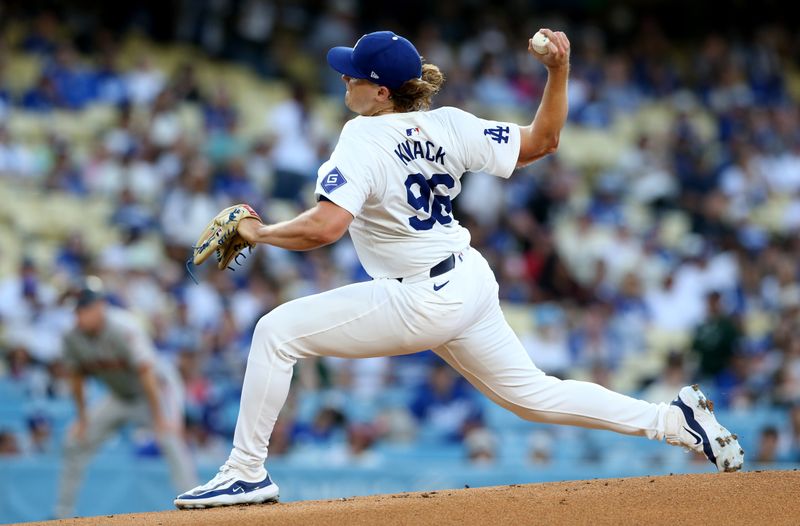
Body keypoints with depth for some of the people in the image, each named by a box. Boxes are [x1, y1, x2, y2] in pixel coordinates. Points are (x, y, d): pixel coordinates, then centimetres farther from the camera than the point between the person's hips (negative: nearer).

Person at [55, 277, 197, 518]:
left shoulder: (123, 329, -32)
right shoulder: (73, 337, -14)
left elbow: (146, 374, -34)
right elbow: (77, 378, 1)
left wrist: (159, 418, -36)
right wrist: (82, 419, 4)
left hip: (158, 390, -7)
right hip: (119, 397, 7)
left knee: (170, 438, -32)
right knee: (74, 442, 6)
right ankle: (63, 513, 19)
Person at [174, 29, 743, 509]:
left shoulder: (365, 138, -18)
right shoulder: (449, 126, 2)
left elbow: (325, 227, -28)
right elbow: (542, 141, 7)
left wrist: (261, 233, -13)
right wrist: (559, 70, 2)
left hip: (423, 304, -8)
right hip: (471, 284, 8)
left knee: (277, 332, -4)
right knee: (534, 394, 21)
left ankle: (247, 473, -1)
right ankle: (675, 419, 17)